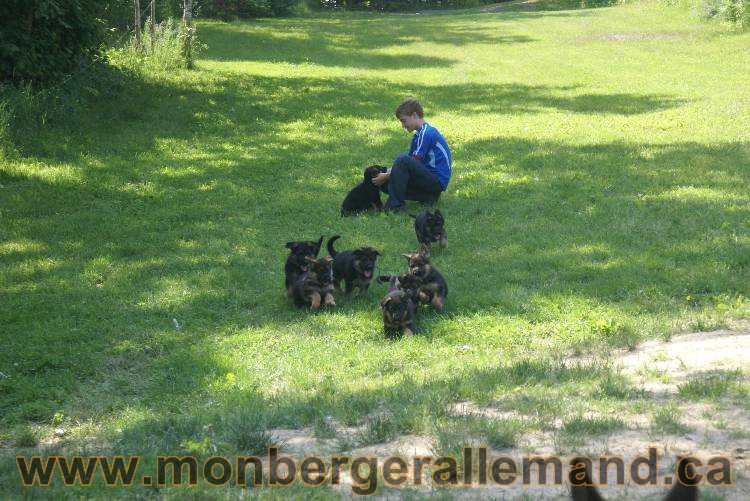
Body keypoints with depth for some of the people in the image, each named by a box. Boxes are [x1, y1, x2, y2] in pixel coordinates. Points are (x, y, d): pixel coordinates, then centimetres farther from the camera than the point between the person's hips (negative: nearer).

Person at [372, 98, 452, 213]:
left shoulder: (426, 134, -15)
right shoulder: (419, 134, 17)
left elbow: (413, 165, -15)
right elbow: (411, 164, 15)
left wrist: (386, 176, -11)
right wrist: (387, 172, 1)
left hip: (437, 181, -10)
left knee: (402, 160, -28)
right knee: (385, 183, 3)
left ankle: (396, 205, -26)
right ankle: (427, 197, -1)